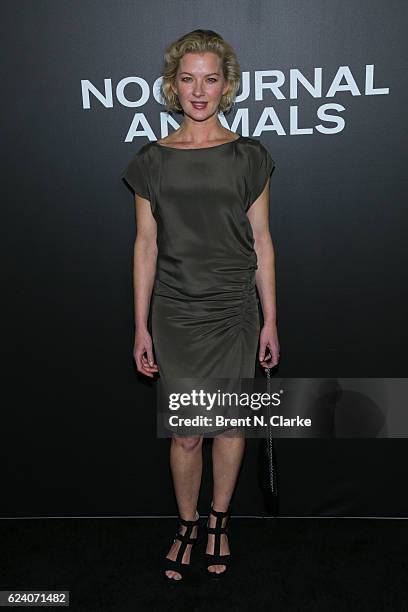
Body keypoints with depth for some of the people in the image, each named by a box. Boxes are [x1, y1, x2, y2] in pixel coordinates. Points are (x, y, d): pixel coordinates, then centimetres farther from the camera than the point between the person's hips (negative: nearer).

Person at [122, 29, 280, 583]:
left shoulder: (248, 157, 0)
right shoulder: (152, 160, 1)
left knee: (230, 424, 11)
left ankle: (219, 522, 34)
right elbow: (146, 245, 2)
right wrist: (141, 326, 1)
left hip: (234, 314, 0)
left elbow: (261, 242, 2)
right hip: (175, 315, 0)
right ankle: (187, 524, 31)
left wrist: (270, 321, 1)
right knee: (185, 433, 7)